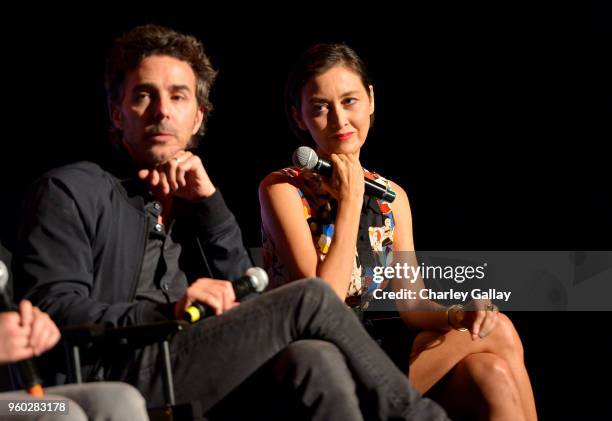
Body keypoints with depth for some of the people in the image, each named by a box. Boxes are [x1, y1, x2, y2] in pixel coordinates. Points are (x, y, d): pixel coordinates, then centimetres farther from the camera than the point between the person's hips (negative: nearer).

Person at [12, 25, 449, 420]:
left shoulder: (194, 204, 28)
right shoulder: (72, 191, 9)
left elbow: (246, 303, 15)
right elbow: (51, 308, -4)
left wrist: (211, 203, 4)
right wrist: (169, 312, -13)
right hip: (113, 380, -5)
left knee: (316, 360, -30)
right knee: (312, 300, -19)